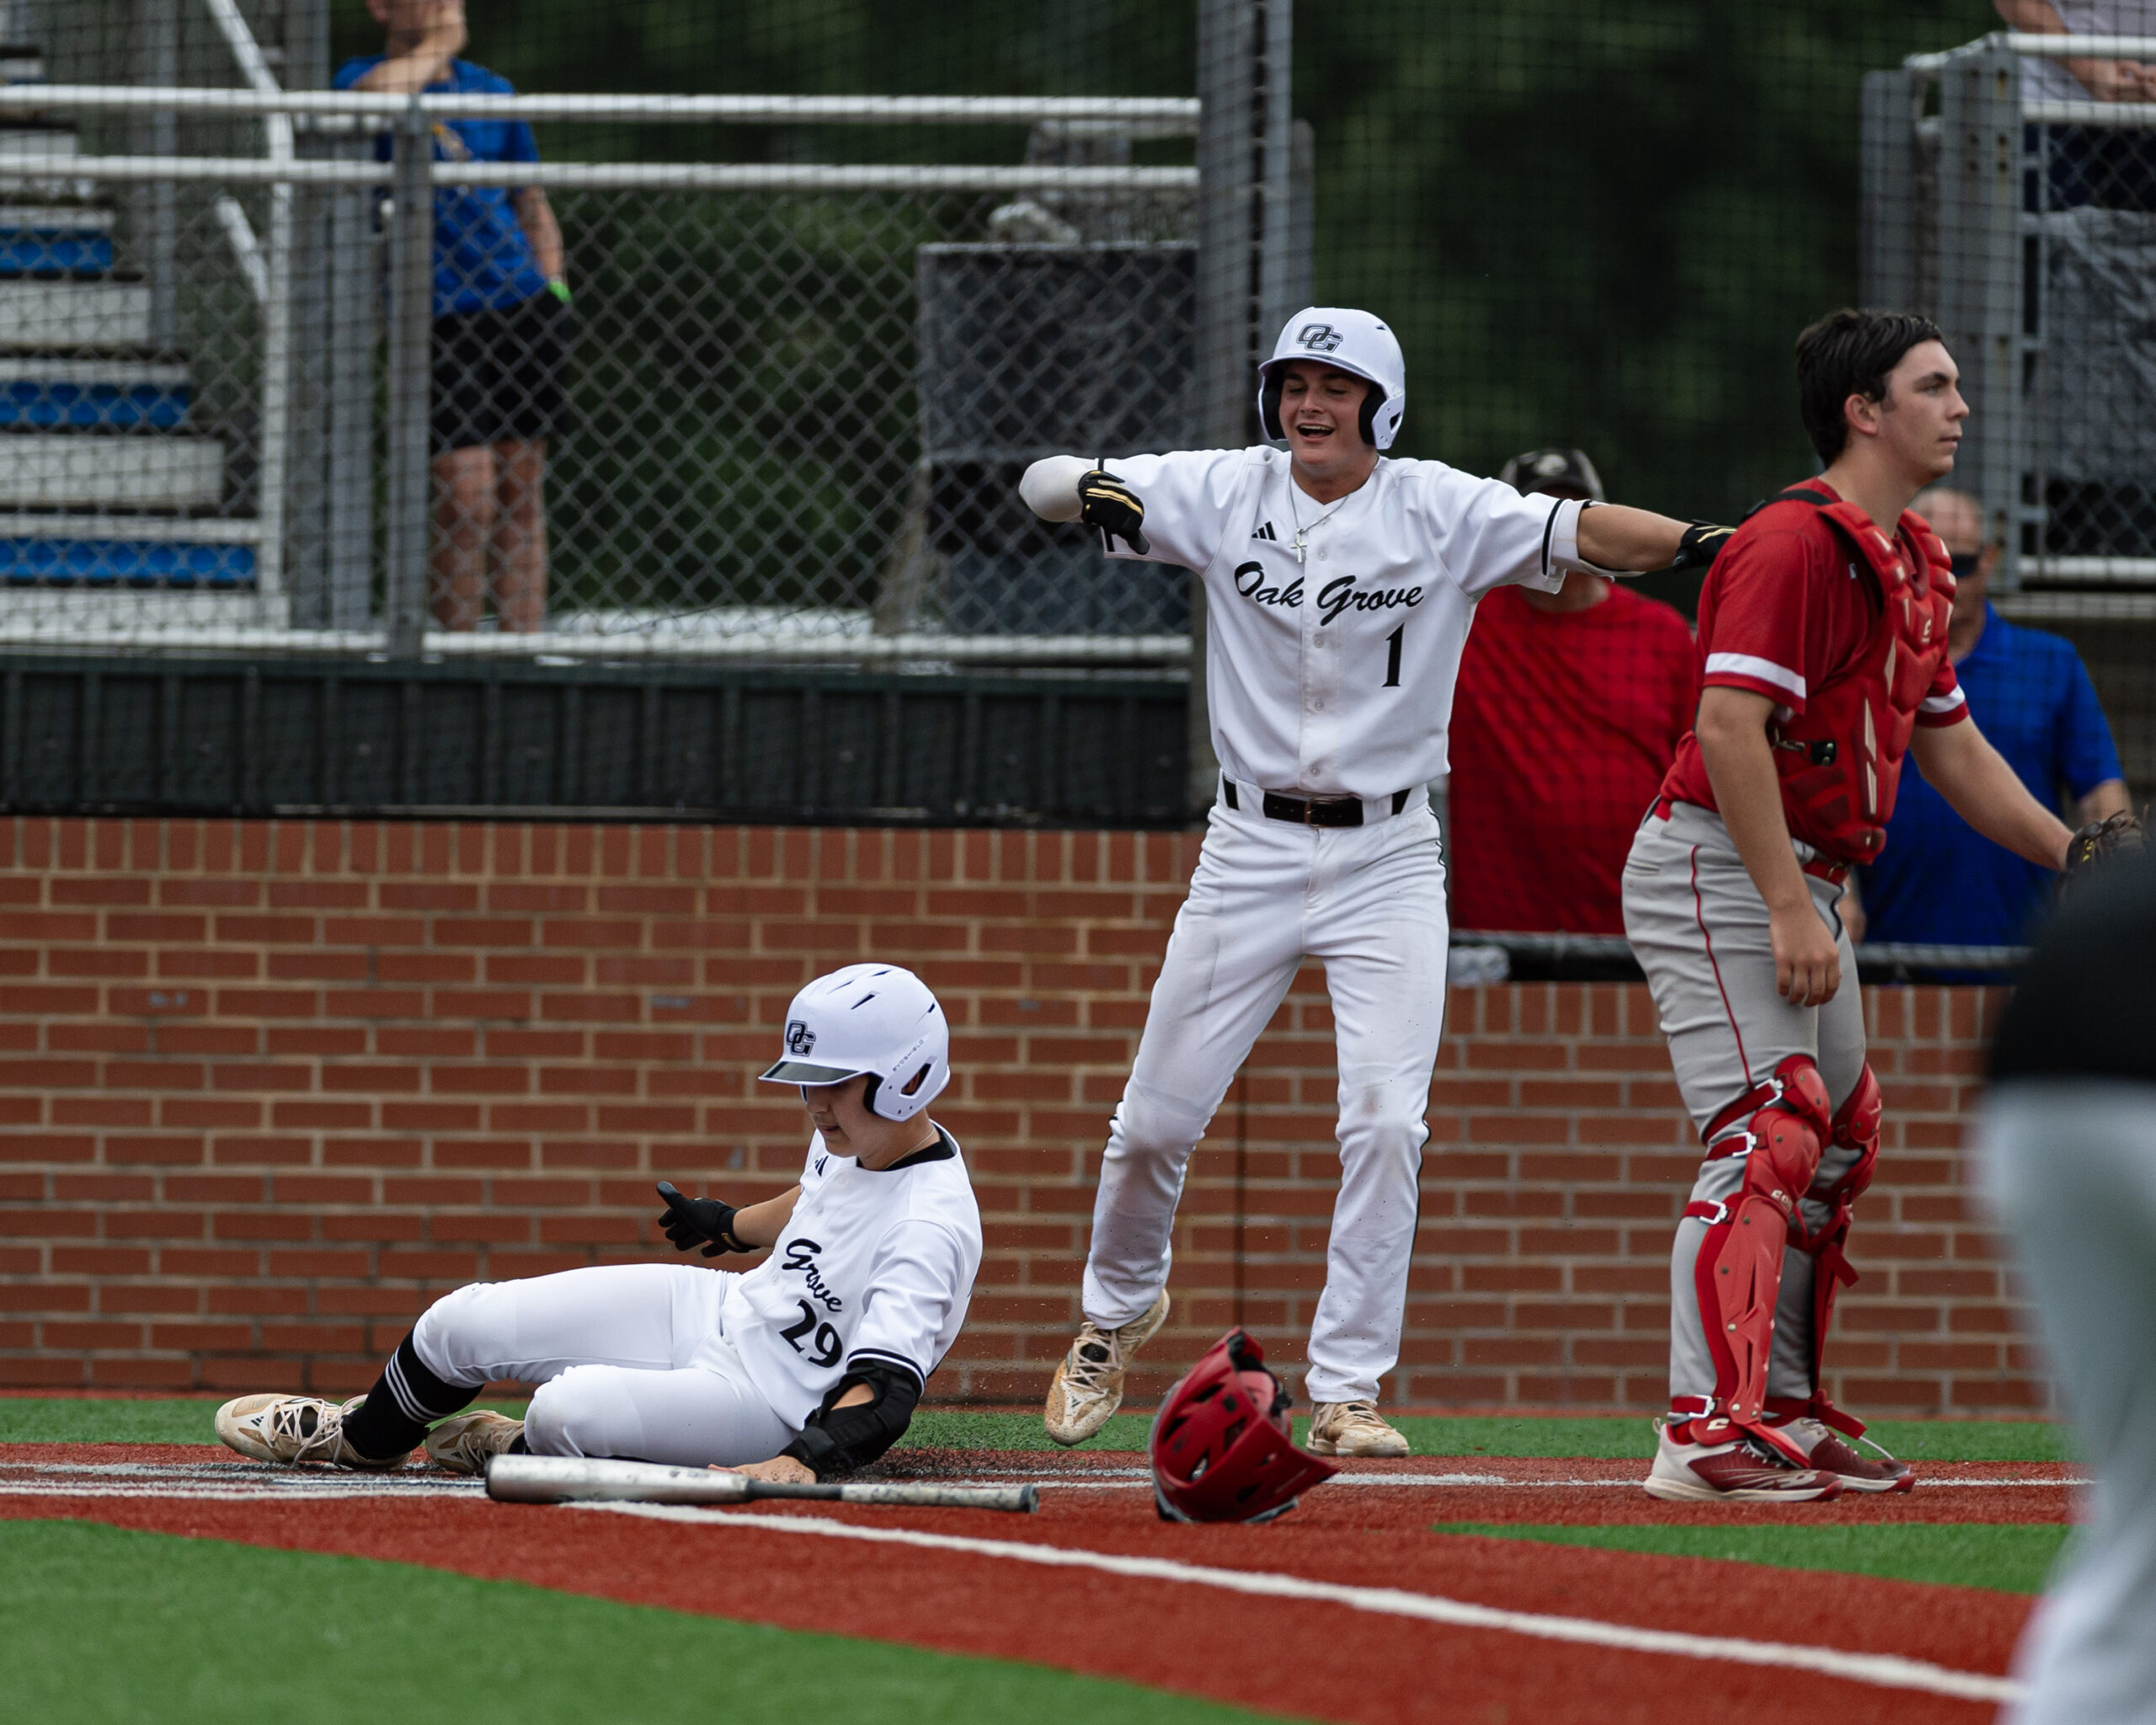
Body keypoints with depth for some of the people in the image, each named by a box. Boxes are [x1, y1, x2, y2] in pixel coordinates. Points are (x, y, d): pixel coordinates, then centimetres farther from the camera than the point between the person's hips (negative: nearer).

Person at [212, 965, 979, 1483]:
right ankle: (359, 1438, 31)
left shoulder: (932, 1229, -28)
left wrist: (804, 1460, -57)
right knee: (462, 1323, 0)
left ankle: (518, 1456, 7)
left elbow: (885, 1395, -38)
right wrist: (729, 1227, 42)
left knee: (569, 1408, -33)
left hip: (776, 1403, -9)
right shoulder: (846, 1137, -1)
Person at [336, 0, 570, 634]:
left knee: (521, 492, 3)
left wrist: (552, 288, 9)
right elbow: (375, 92, -27)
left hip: (523, 301, 4)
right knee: (465, 500, -10)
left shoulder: (493, 92, 15)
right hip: (438, 317, -4)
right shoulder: (360, 77, 0)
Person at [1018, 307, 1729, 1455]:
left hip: (1387, 859, -1)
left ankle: (1346, 1392, -5)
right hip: (1250, 852, 2)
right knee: (1156, 1118, 6)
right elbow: (1044, 487, -3)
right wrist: (1084, 490, -27)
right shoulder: (1226, 494, -2)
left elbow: (1577, 532, -20)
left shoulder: (1440, 512, -6)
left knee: (1387, 1121, -13)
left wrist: (1703, 541, -37)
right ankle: (1118, 1309, 34)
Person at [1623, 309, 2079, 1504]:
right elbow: (1728, 727, -24)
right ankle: (1708, 1433, -24)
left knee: (1837, 1143, 14)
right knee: (1769, 1135, -19)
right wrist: (1790, 909, -27)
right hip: (1716, 868, -10)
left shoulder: (1912, 565, 15)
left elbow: (1950, 746, 23)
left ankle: (1783, 1416, 22)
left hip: (1802, 885, 10)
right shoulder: (1795, 542, -16)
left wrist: (2076, 858, 17)